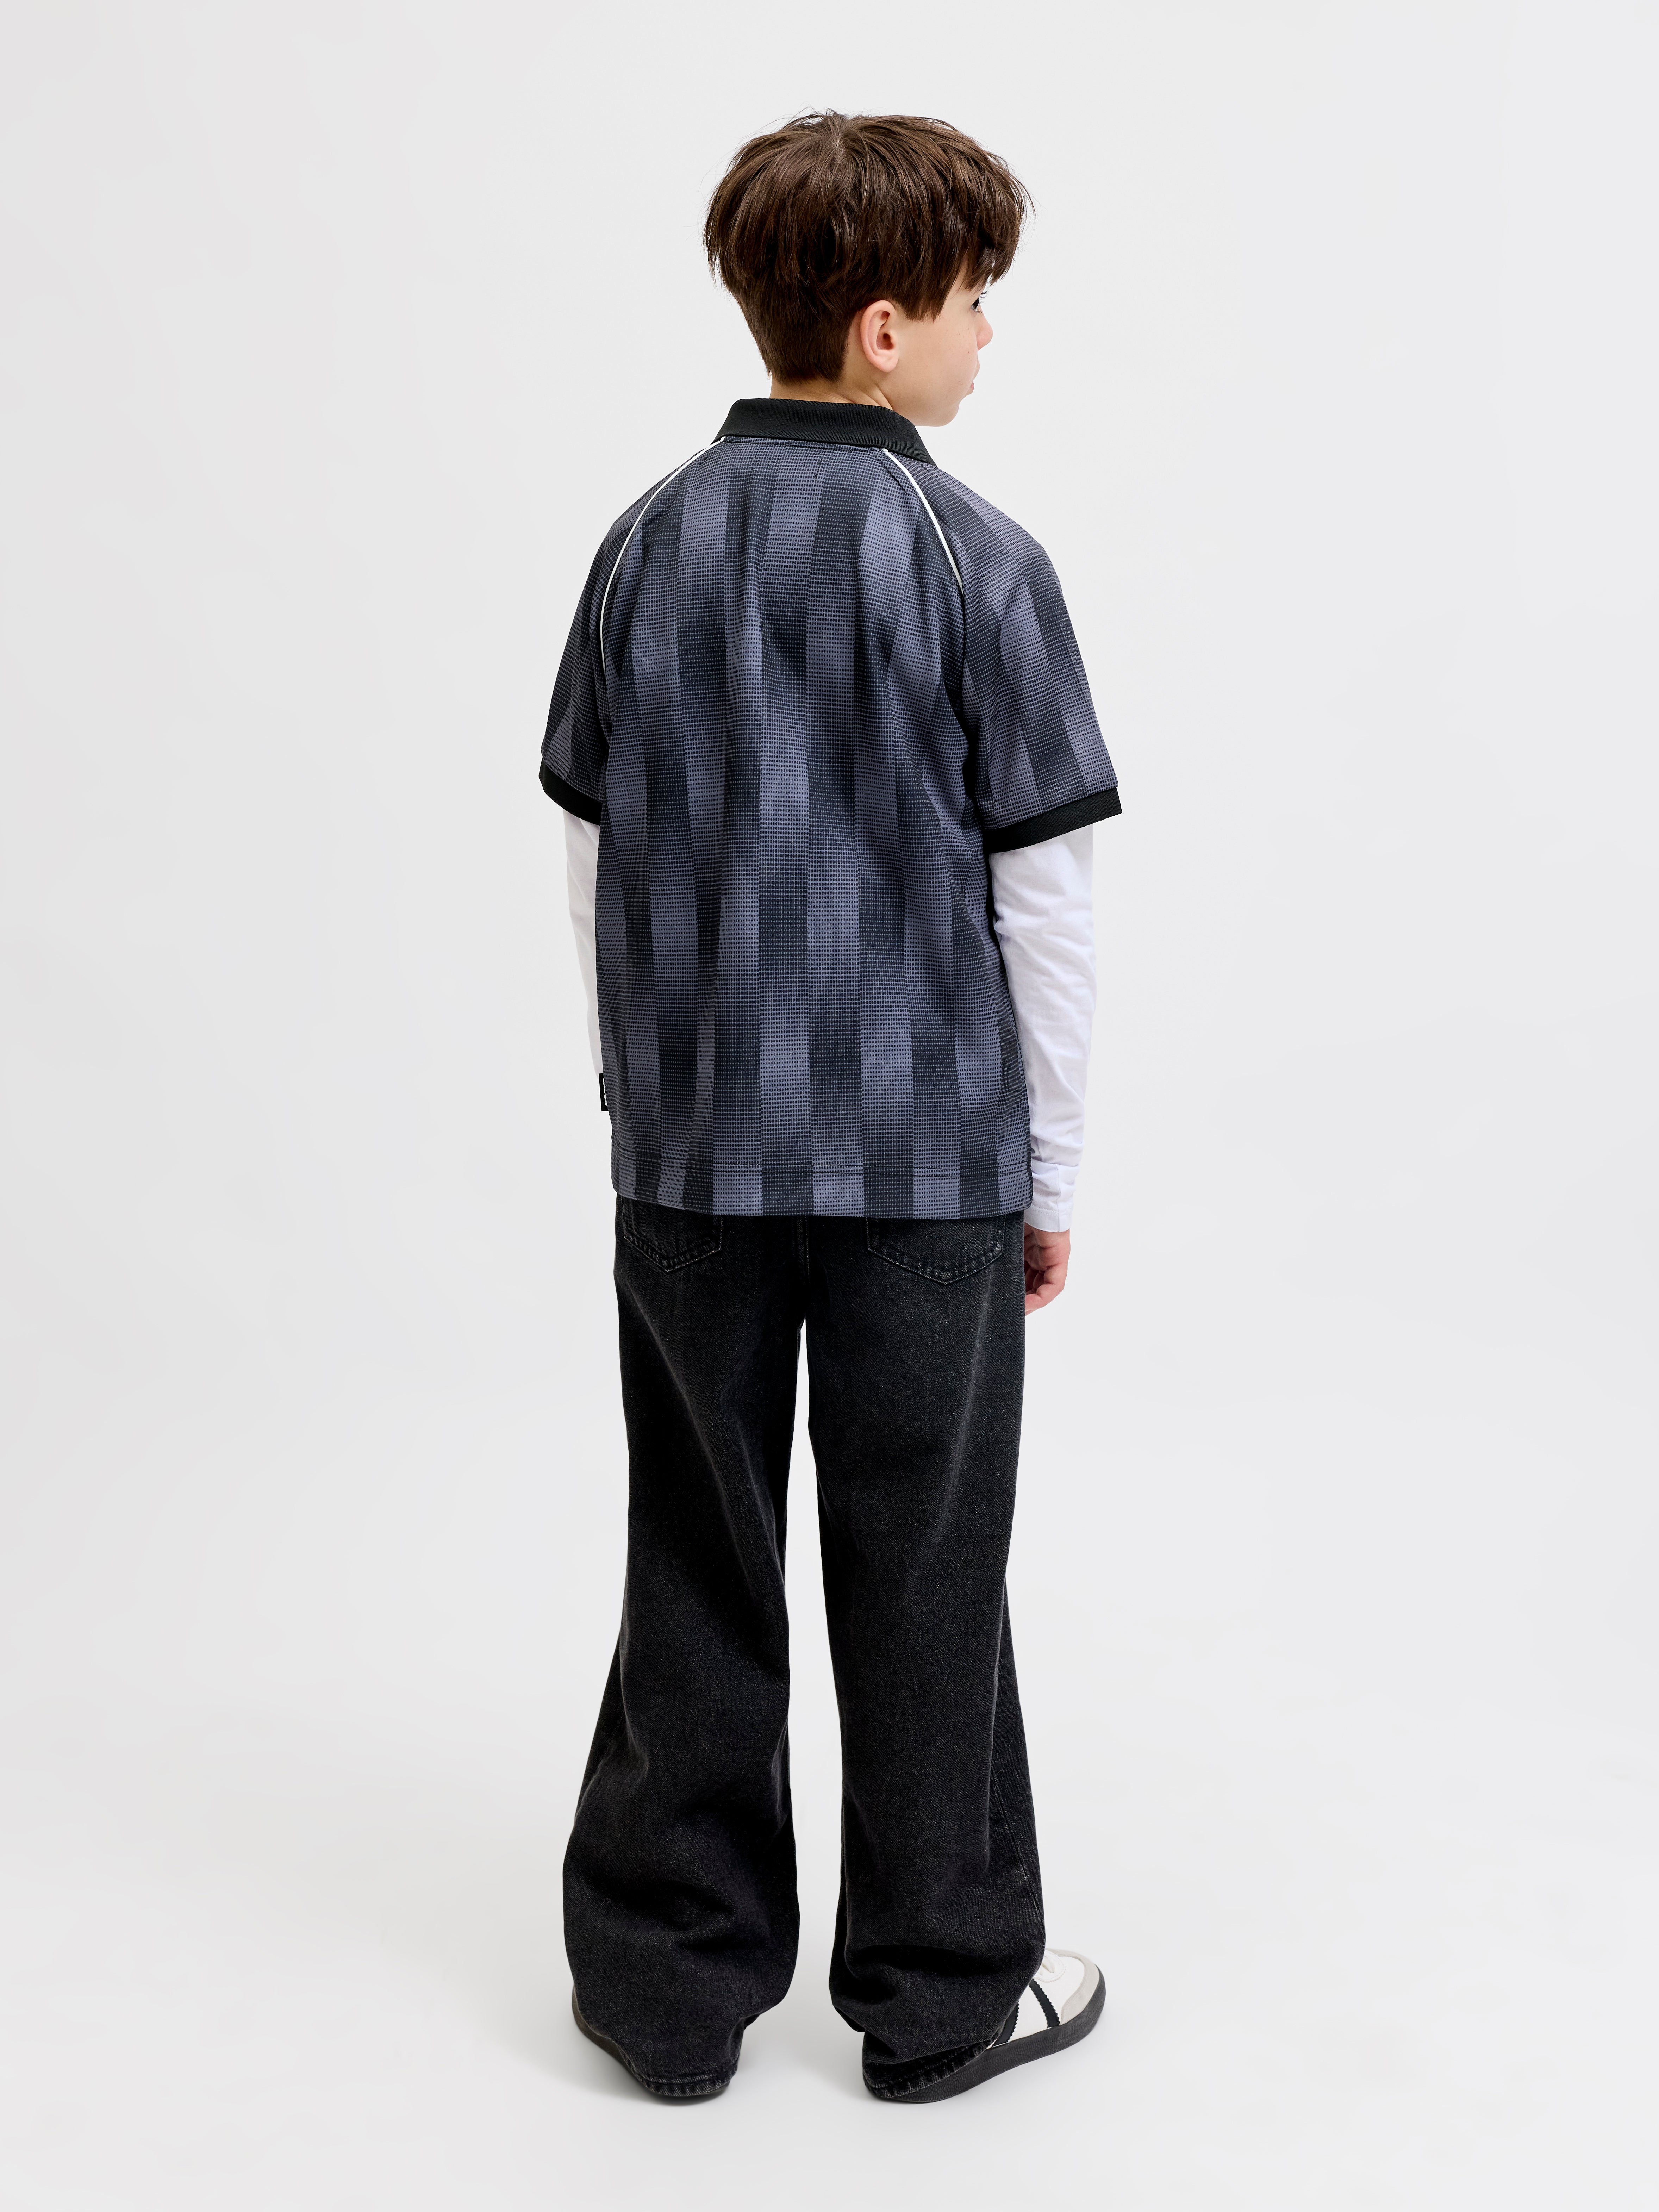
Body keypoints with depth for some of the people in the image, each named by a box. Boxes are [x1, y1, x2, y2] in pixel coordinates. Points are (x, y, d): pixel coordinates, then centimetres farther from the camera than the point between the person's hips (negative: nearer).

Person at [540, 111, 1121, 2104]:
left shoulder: (649, 545, 4)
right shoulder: (976, 566, -9)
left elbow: (594, 867, 7)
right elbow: (1043, 899, -8)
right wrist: (1051, 1173, 2)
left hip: (691, 1157, 4)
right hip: (927, 1158, -3)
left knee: (699, 1569, 13)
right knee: (921, 1580, 9)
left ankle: (671, 1978, 24)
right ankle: (945, 1991, 24)